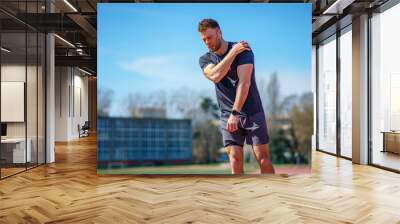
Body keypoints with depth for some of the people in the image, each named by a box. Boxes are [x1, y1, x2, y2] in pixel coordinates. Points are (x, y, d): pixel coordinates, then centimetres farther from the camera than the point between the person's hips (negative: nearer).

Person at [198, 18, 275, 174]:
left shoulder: (244, 50, -8)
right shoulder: (205, 59, 4)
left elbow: (244, 82, -21)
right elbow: (215, 76, -18)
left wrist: (235, 113, -29)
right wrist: (233, 52, -16)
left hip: (252, 113, -2)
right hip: (228, 115, 3)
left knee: (263, 157, -3)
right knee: (235, 157, -6)